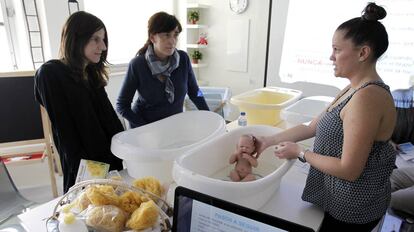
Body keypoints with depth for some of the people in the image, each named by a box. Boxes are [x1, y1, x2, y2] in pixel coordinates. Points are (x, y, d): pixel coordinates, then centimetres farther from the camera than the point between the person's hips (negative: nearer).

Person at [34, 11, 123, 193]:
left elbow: (109, 117, 6)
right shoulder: (51, 74, -13)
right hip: (85, 170, -6)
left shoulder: (91, 73, 6)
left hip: (113, 159, 6)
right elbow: (64, 130, -16)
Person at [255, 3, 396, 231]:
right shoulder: (354, 89, 4)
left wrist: (299, 152, -16)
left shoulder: (367, 96, -27)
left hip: (352, 209, -8)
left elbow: (349, 170, -27)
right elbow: (312, 127, 6)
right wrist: (268, 141, 3)